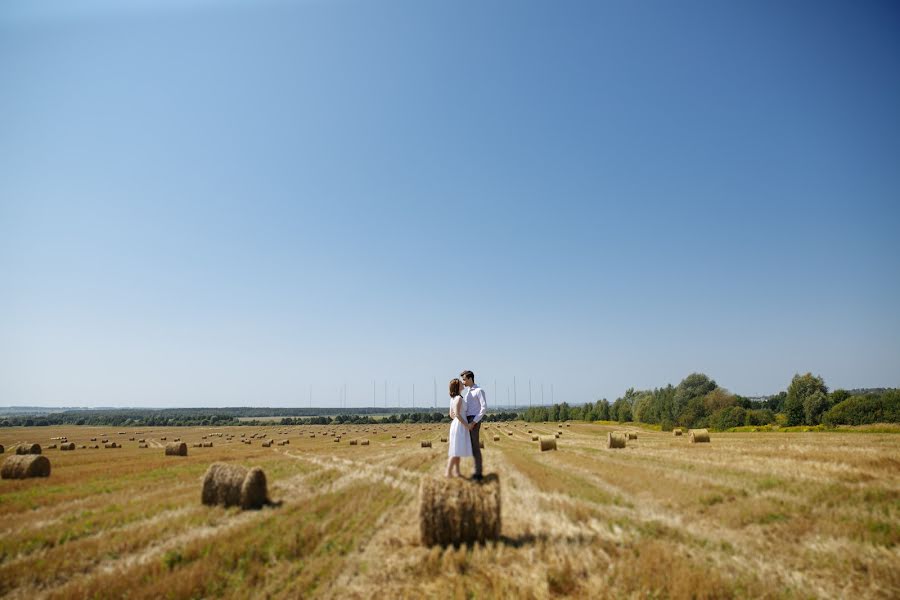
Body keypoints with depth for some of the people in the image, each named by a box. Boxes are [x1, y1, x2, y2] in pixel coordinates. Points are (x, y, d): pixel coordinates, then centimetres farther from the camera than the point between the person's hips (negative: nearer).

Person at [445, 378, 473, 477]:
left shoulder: (453, 398, 13)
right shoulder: (459, 398, -16)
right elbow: (457, 414, -24)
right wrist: (466, 425, -16)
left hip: (456, 425, 9)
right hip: (460, 427, -9)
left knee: (458, 450, 11)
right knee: (456, 451, -7)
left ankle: (457, 472, 13)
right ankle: (448, 472, -8)